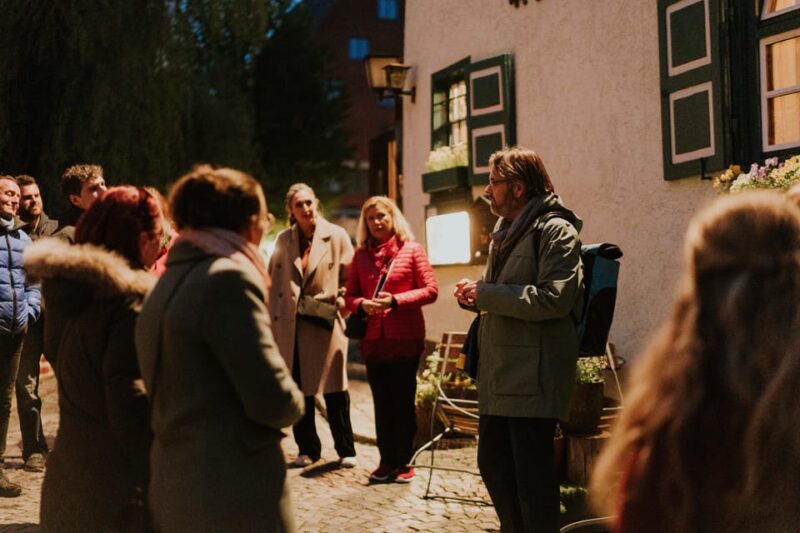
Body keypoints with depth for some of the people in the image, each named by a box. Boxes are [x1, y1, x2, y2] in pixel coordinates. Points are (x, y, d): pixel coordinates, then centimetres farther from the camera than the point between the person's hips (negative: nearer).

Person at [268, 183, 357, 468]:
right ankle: (307, 449, 20)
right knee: (298, 390, 7)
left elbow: (349, 279, 4)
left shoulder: (337, 236, 1)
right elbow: (273, 280, 10)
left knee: (334, 389, -1)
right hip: (290, 326, 3)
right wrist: (271, 318, 3)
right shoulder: (283, 240, 8)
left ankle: (346, 450, 12)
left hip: (326, 322, -3)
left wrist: (341, 302, -10)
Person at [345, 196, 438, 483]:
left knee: (403, 402, 4)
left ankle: (403, 462, 12)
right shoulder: (361, 255, 9)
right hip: (373, 340, 3)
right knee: (382, 403, 8)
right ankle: (387, 461, 16)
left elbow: (430, 290, -6)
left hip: (405, 338, -3)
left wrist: (395, 301, -16)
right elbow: (350, 295, 11)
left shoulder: (412, 250, -1)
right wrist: (362, 304, -11)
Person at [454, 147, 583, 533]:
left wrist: (485, 293, -16)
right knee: (493, 464, 14)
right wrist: (474, 296, 6)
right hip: (499, 371, 9)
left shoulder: (556, 231, -10)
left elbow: (553, 298, -22)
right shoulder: (504, 232, 19)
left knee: (531, 471, -2)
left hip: (534, 373, -9)